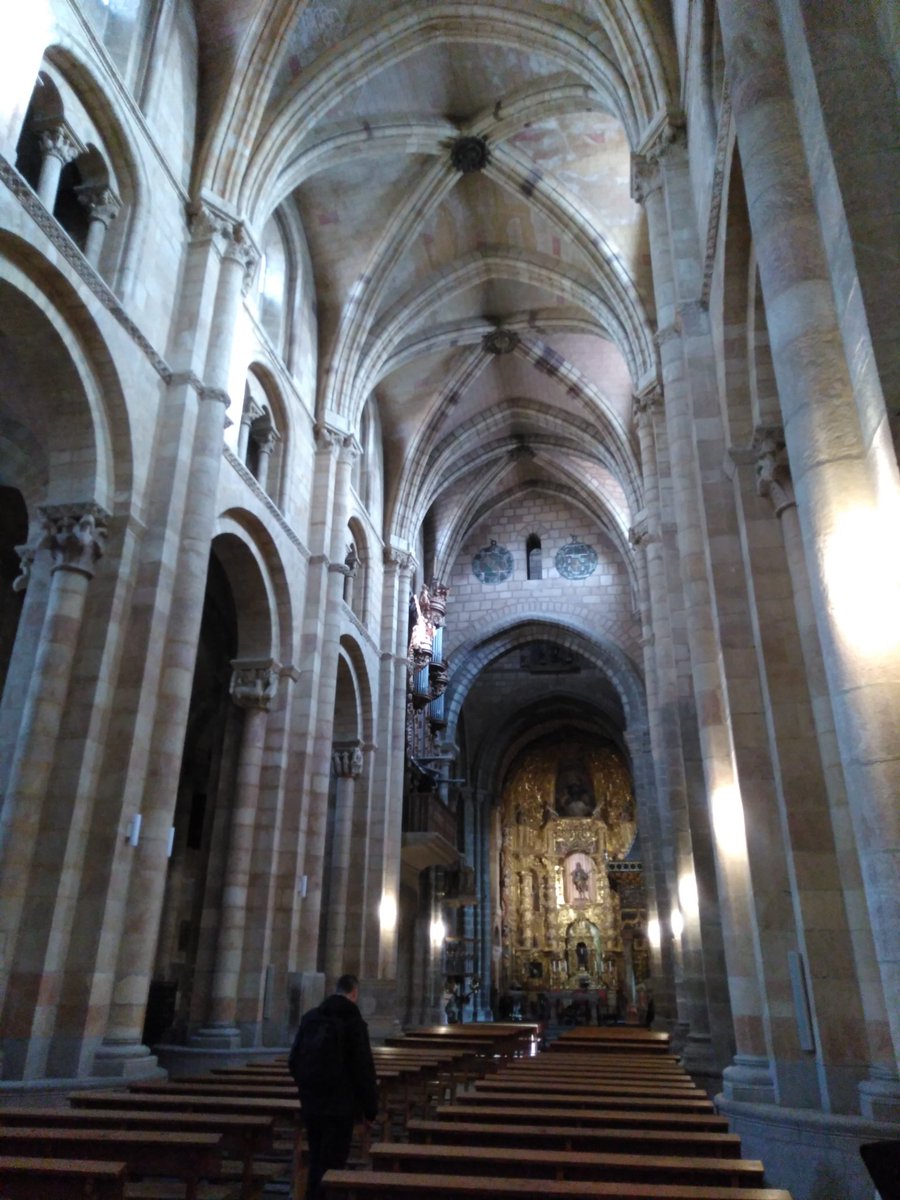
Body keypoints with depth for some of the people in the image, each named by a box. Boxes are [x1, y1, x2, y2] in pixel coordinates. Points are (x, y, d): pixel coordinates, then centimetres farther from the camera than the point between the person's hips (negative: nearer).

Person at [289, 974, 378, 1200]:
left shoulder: (309, 1017, 6)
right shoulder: (353, 1020, -12)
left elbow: (294, 1060, 11)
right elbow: (364, 1069, -13)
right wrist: (370, 1108, -5)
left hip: (312, 1105, 6)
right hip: (340, 1106, -6)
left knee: (316, 1163, 18)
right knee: (331, 1166, 0)